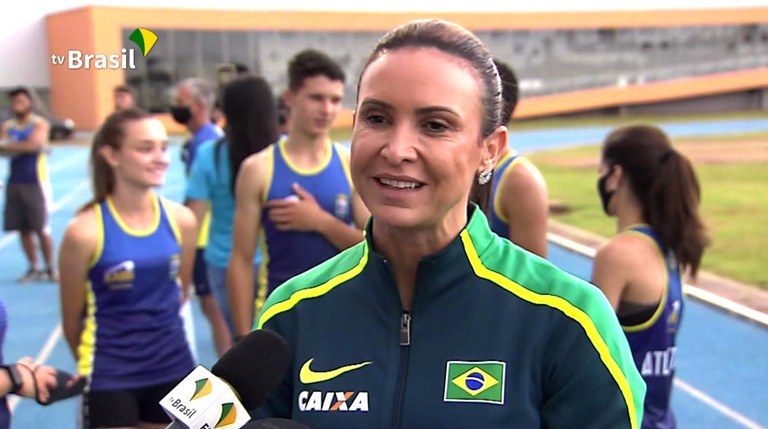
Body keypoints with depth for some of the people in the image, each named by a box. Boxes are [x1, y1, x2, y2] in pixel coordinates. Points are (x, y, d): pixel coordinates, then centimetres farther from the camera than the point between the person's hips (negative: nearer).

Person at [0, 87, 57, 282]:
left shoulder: (40, 124, -4)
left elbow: (33, 144, -19)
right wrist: (23, 147, -16)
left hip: (35, 182, -5)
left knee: (41, 229, -3)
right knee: (23, 229, 5)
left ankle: (50, 269, 8)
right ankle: (33, 268, 15)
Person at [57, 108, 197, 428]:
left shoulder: (181, 219, -4)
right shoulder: (85, 231, -15)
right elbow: (72, 319, -4)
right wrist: (96, 365, 8)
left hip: (174, 369, 4)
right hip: (110, 379, -4)